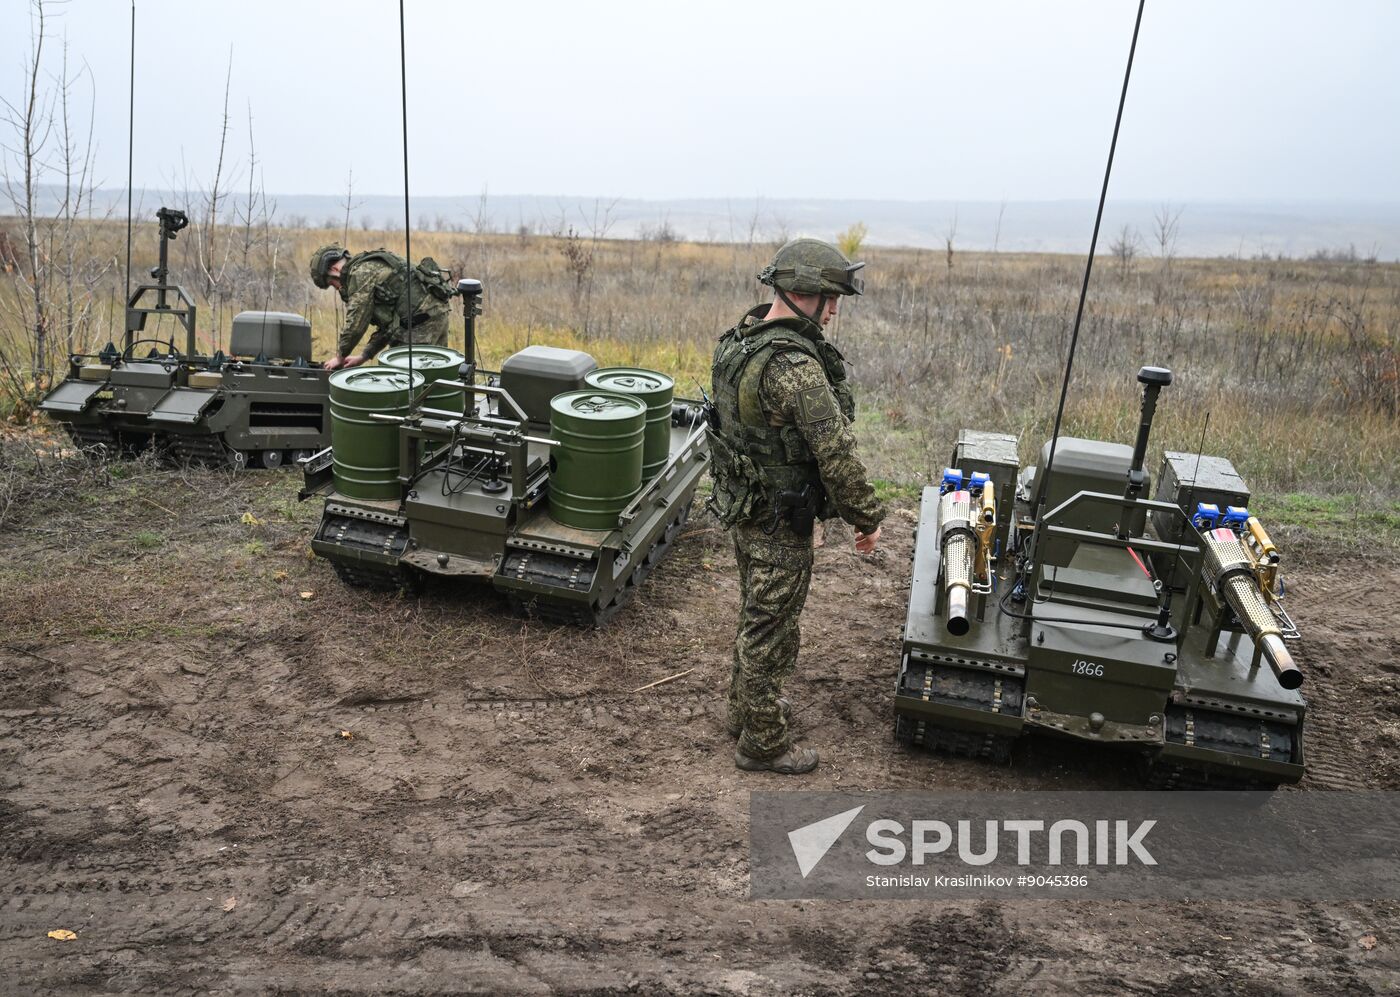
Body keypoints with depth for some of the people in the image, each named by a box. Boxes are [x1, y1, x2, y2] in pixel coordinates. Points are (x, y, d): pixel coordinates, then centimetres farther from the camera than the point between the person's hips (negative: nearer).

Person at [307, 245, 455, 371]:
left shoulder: (360, 272, -5)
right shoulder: (375, 267, 27)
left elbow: (355, 324, -7)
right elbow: (388, 321, 28)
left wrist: (340, 357, 7)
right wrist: (363, 356, 25)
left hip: (422, 318, -10)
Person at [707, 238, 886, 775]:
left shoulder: (736, 342, 2)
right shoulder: (795, 366, -29)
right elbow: (837, 453, -26)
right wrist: (867, 517, -14)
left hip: (741, 507, 9)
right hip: (781, 523, -9)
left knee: (755, 615, 25)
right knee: (771, 629, 6)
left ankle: (746, 707, 44)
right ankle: (762, 743, 22)